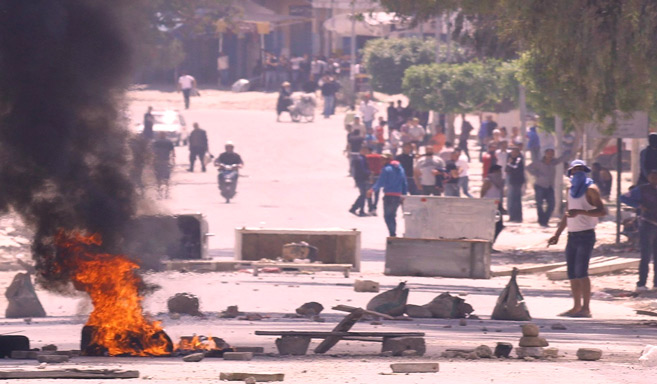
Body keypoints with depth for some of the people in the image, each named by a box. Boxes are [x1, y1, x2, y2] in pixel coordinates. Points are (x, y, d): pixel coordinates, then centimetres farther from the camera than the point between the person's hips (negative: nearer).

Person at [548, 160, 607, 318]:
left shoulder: (590, 189, -6)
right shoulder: (572, 191, 17)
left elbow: (602, 211, -15)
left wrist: (580, 212, -26)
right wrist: (557, 235, 28)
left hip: (586, 235, -8)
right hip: (572, 236, 8)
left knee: (581, 271, -14)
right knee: (572, 273, 6)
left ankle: (586, 308, -14)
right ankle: (576, 306, 12)